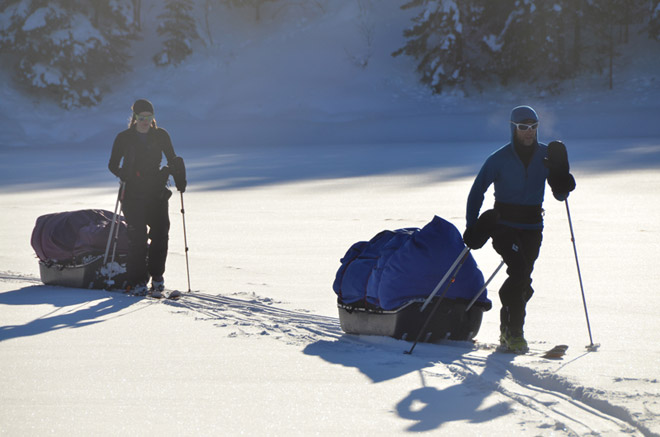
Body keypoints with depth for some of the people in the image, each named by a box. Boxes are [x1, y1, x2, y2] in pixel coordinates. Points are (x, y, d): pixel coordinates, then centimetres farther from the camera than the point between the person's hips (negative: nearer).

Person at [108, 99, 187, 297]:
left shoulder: (161, 136, 6)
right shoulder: (124, 138, 0)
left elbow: (172, 160, 14)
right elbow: (113, 165, 3)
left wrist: (179, 177, -5)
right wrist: (127, 176, -19)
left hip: (157, 191, 2)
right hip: (133, 193, -2)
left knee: (160, 234, -6)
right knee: (138, 236, -11)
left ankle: (156, 277, 10)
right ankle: (137, 281, -5)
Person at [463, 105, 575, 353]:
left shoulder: (546, 156, 2)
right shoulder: (499, 159, -7)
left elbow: (560, 195, 5)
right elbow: (477, 191, -1)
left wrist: (560, 176, -17)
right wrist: (472, 227, -8)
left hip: (532, 228, 4)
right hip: (504, 226, -4)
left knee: (521, 280, 5)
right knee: (521, 272, -21)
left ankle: (508, 331, 24)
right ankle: (514, 332, -12)